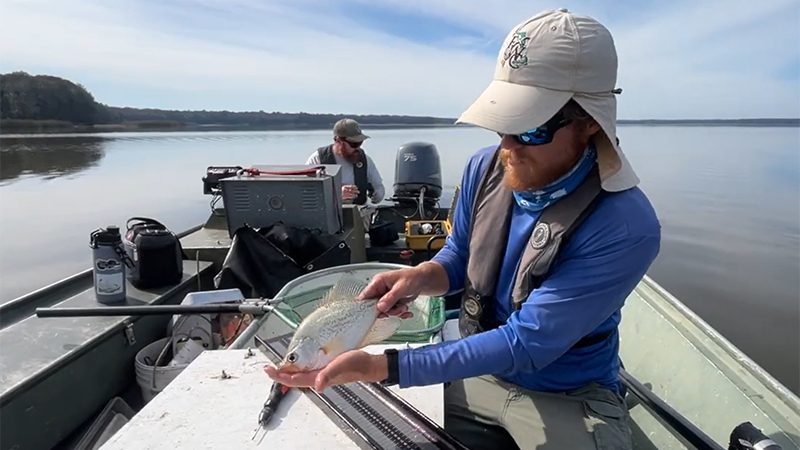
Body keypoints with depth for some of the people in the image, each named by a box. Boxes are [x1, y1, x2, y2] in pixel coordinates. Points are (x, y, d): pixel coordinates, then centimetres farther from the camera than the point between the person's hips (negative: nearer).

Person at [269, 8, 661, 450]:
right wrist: (419, 277, -20)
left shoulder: (625, 225, -29)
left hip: (567, 399, -3)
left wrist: (380, 367, -35)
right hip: (475, 373, 4)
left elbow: (524, 344, -30)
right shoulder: (485, 168, -12)